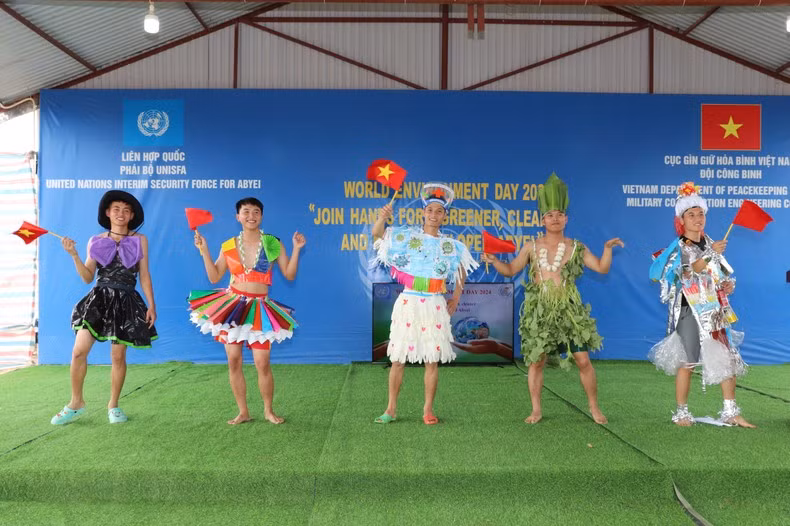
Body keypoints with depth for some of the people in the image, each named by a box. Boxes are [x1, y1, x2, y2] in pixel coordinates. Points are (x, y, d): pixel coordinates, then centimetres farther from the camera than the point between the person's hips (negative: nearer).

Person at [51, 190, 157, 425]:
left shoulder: (139, 241, 4)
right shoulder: (95, 242, 7)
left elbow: (144, 276, 3)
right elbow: (88, 277, 6)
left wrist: (151, 305, -1)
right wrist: (74, 255, -7)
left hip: (126, 302, -1)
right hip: (98, 299, 1)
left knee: (118, 355, 3)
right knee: (79, 351, -5)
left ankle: (113, 405, 19)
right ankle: (76, 402, 15)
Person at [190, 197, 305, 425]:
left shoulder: (273, 244, 1)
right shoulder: (229, 246, 5)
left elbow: (289, 274, -1)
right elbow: (214, 277, 5)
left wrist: (296, 249, -10)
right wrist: (204, 251, -1)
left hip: (259, 309, -2)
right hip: (232, 305, 2)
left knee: (262, 363, -5)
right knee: (234, 361, 4)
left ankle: (268, 411, 16)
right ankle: (243, 412, 18)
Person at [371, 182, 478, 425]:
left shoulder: (451, 245, 7)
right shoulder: (407, 236, 1)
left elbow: (461, 271, 21)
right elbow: (377, 234, -7)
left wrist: (456, 297, 12)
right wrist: (382, 217, -27)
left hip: (435, 306, 2)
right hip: (408, 302, -1)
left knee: (432, 359, 5)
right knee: (398, 358, 2)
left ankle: (428, 410, 18)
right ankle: (391, 409, 14)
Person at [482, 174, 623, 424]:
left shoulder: (576, 247, 6)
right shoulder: (532, 247, 7)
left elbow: (601, 268, 5)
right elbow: (510, 270, 11)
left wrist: (608, 248, -9)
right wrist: (494, 260, -5)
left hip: (569, 310, 0)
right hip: (538, 311, 1)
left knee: (583, 360, -1)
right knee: (536, 361, 3)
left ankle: (594, 408, 18)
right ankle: (536, 410, 17)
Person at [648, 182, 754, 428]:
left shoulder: (709, 244, 13)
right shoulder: (678, 248, -3)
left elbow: (723, 274, 22)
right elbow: (688, 271, -19)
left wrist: (728, 284, 3)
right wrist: (711, 253, -24)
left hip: (715, 310, 5)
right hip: (690, 311, -5)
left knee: (728, 358, 1)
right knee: (688, 361, -1)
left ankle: (730, 412, 11)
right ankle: (681, 412, 11)